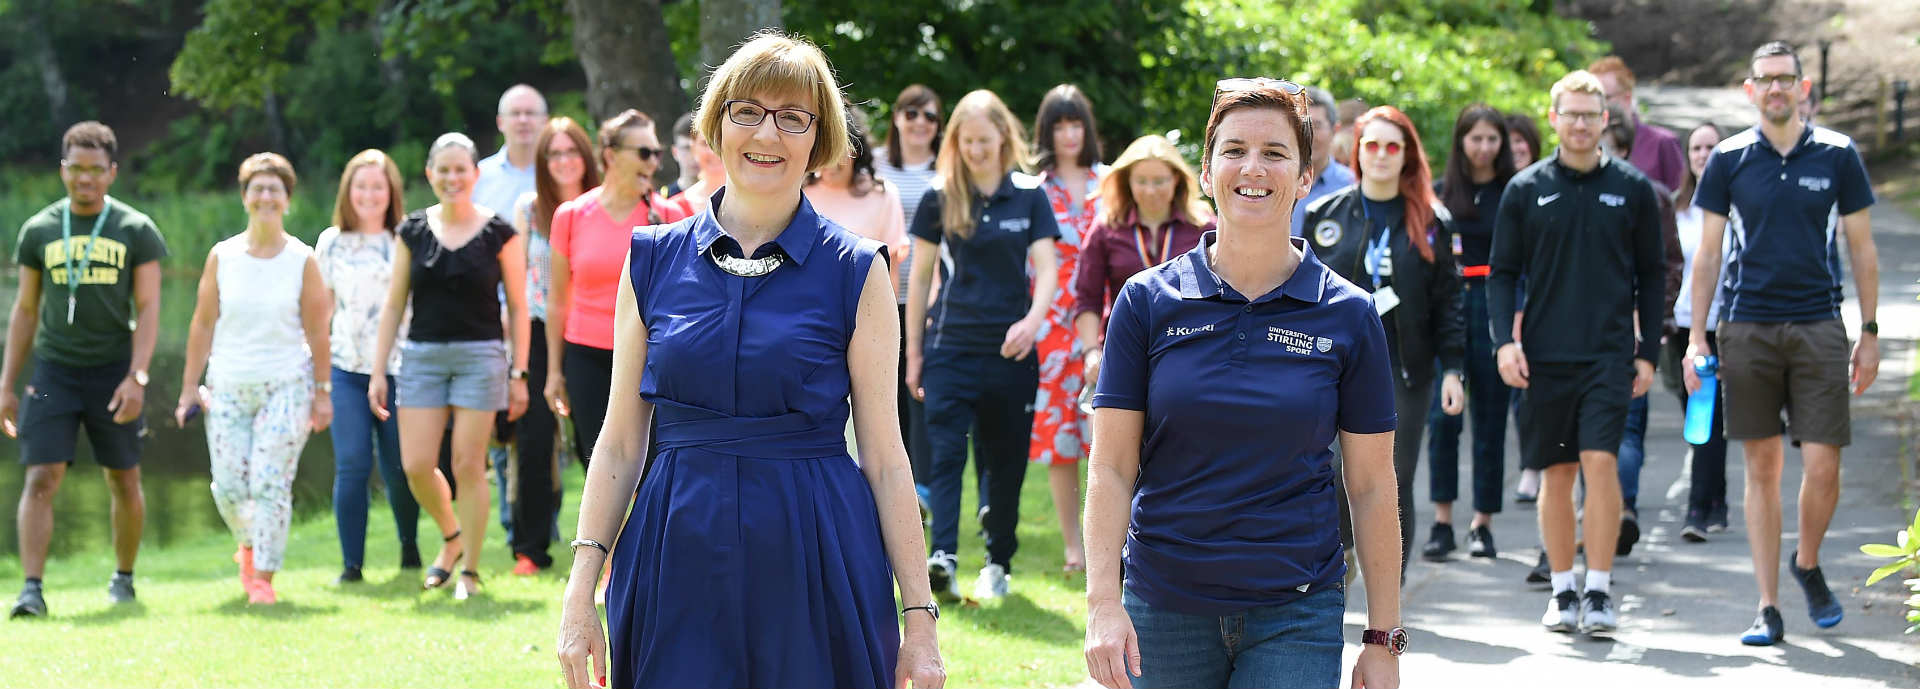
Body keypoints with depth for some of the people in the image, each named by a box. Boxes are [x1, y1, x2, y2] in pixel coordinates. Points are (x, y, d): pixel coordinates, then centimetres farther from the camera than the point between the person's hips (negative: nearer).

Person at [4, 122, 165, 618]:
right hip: (53, 370, 1)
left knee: (124, 483, 8)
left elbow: (148, 309, -3)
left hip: (113, 369, -1)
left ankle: (124, 577, 26)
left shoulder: (135, 231, 0)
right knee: (41, 479, -11)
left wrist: (137, 377, -14)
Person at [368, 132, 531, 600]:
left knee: (469, 464, -3)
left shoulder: (499, 234, -1)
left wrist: (518, 373, -1)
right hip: (422, 356, 3)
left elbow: (518, 307, 2)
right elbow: (394, 304, 10)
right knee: (416, 466, -3)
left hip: (480, 355, -3)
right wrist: (378, 371, 6)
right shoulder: (413, 232, 6)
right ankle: (452, 537, 25)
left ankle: (470, 571, 8)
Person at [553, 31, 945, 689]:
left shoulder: (855, 270, 1)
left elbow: (884, 455, 0)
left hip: (816, 563, -2)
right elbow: (621, 442, 8)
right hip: (681, 571, 2)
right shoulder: (654, 258, 6)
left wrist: (920, 618, -3)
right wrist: (579, 593, 2)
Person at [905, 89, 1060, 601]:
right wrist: (913, 352, 8)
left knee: (1005, 460, 7)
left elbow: (1047, 270, -2)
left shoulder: (1030, 196, 4)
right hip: (951, 346, 0)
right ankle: (943, 558, -24)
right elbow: (919, 278, 9)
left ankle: (999, 563, 19)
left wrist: (1033, 319, -21)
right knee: (946, 451, -15)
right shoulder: (939, 199, 4)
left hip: (1010, 348, 1)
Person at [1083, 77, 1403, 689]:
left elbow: (1371, 485, 3)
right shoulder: (1148, 301, 2)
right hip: (1163, 610, 1)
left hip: (1296, 615, -1)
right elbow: (1112, 467, 0)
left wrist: (1384, 638, 2)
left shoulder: (1348, 316, 1)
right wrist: (1103, 602, -11)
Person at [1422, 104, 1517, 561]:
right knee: (1442, 415, -7)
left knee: (1490, 418, 3)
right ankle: (1442, 522, -2)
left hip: (1495, 308, -1)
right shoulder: (1441, 192, 9)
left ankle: (1483, 523, 10)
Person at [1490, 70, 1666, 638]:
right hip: (1544, 356, 1)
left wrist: (1648, 352, 5)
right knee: (1556, 472, 5)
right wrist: (1505, 340, -5)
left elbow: (1651, 275, 10)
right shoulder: (1525, 190, 6)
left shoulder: (1632, 189, 5)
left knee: (1600, 461, -12)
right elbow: (1502, 272, 8)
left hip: (1609, 353, -1)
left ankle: (1599, 592, -8)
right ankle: (1562, 592, 15)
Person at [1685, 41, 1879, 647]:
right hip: (1747, 327, 0)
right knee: (1762, 468, 3)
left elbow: (1862, 249, 9)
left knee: (1822, 467, -6)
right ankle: (1768, 607, 8)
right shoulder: (1729, 159, 4)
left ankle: (1807, 564, 23)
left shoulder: (1837, 155, 4)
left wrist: (1871, 332, 5)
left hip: (1819, 328, 0)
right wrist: (1696, 337, 1)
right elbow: (1707, 252, 7)